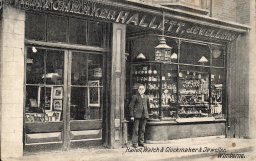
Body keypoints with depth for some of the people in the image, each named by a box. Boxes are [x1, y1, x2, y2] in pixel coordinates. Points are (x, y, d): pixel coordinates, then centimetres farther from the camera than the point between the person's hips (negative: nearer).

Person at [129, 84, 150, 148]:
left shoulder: (146, 97, 12)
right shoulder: (135, 96, -1)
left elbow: (148, 106, 23)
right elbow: (131, 106, -2)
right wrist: (132, 116, -7)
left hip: (144, 115, 4)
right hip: (137, 115, -4)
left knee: (142, 129, 8)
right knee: (136, 129, -5)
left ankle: (141, 142, 17)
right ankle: (134, 143, -1)